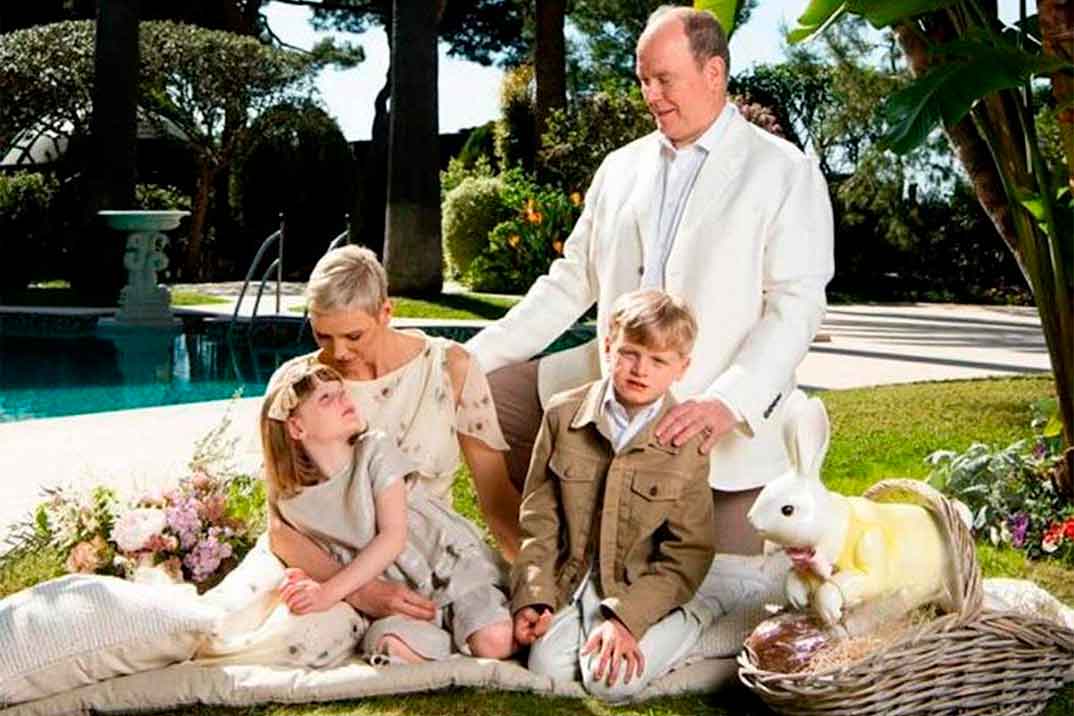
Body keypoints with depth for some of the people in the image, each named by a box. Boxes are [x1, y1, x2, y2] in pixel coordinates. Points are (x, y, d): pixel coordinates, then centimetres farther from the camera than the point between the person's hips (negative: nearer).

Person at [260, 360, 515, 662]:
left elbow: (394, 536, -16)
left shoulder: (375, 450, -9)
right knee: (389, 644, -33)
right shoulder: (292, 502, -3)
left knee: (495, 641, -28)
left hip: (452, 564, -1)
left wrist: (330, 591, -23)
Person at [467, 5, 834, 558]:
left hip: (722, 421, -4)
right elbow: (572, 281, 14)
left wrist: (729, 403, -25)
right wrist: (475, 355, 5)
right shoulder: (621, 167, 12)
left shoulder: (786, 173, -2)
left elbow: (797, 304, -11)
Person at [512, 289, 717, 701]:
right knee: (547, 667, -18)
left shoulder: (688, 440, -9)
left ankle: (691, 623, 7)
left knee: (611, 682, -20)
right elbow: (539, 517, 4)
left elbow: (689, 553, -9)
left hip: (642, 589, -2)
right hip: (571, 582, 2)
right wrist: (533, 596, -8)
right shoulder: (563, 415, -2)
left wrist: (626, 617, -19)